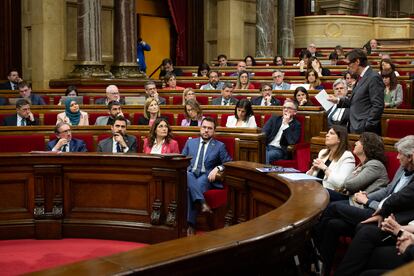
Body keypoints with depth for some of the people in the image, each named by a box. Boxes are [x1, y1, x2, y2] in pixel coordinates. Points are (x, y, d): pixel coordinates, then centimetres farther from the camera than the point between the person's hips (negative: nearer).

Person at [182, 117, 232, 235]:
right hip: (190, 174, 2)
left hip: (206, 177, -2)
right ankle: (202, 203, -45)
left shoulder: (219, 146, 15)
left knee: (189, 189, -35)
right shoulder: (190, 142, 23)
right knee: (187, 178, -37)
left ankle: (190, 225, -36)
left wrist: (218, 168, -10)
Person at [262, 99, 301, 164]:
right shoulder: (274, 118, 18)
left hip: (279, 150, -3)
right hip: (266, 146, 3)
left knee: (267, 156, -36)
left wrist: (286, 124, -8)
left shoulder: (296, 125, 7)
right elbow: (263, 133, 7)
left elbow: (292, 142, -10)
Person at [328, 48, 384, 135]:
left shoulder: (374, 78, -12)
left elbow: (378, 106, -17)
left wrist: (367, 127, -19)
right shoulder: (362, 78, 16)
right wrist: (338, 100, 13)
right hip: (355, 128, 9)